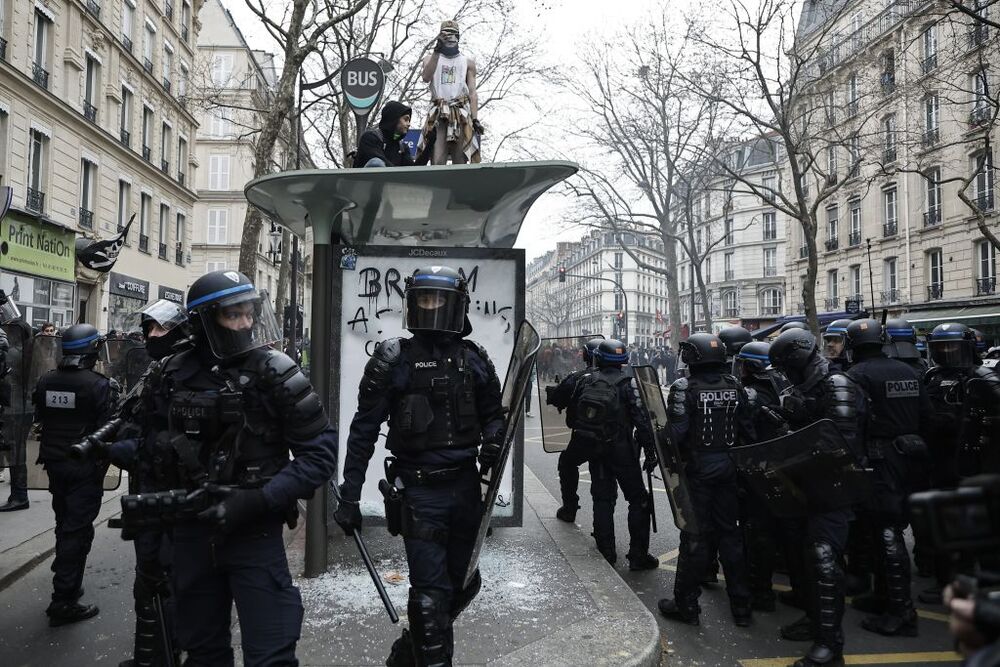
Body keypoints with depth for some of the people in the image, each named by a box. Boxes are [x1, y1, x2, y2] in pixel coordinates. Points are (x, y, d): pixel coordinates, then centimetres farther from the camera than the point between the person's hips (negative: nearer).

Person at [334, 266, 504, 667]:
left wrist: (493, 441, -8)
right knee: (431, 596, -2)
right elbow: (364, 431, -5)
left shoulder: (474, 359, 5)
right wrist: (349, 497, -7)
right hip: (420, 491, -5)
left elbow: (493, 413, 16)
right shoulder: (393, 359, -6)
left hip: (466, 486, 5)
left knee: (461, 586, 17)